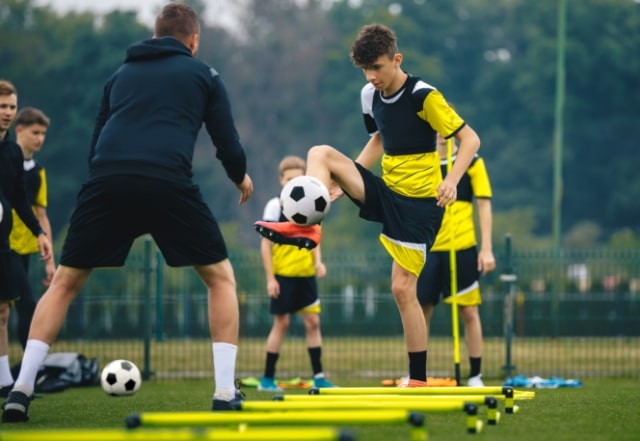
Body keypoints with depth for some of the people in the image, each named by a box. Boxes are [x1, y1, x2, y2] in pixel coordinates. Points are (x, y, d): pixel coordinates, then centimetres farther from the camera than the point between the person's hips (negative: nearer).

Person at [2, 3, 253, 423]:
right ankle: (225, 394, 7)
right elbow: (228, 144, 17)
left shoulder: (121, 75, 29)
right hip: (168, 183, -3)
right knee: (221, 277, 16)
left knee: (65, 282, 18)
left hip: (106, 182, 3)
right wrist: (241, 178, 38)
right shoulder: (203, 75, 20)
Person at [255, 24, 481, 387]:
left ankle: (419, 380, -1)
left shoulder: (423, 96, -17)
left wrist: (452, 180, -32)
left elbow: (470, 139, -16)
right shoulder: (370, 96, 3)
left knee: (403, 289, -10)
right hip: (385, 192, 7)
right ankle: (307, 227, -25)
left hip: (419, 203, -7)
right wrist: (346, 178, 12)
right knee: (320, 153, -10)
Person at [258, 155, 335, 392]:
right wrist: (270, 277, -11)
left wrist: (318, 261, -3)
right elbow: (265, 243, -6)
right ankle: (267, 379, 7)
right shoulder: (275, 205, -5)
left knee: (313, 321, 1)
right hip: (283, 275, -4)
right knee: (281, 322, -2)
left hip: (306, 274, 4)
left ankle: (318, 377, 6)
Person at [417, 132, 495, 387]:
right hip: (428, 249, 2)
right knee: (421, 310, 2)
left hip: (462, 249, -2)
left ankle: (475, 376, 8)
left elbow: (484, 205, 0)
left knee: (469, 312, 0)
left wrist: (486, 249, -5)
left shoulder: (472, 162, 1)